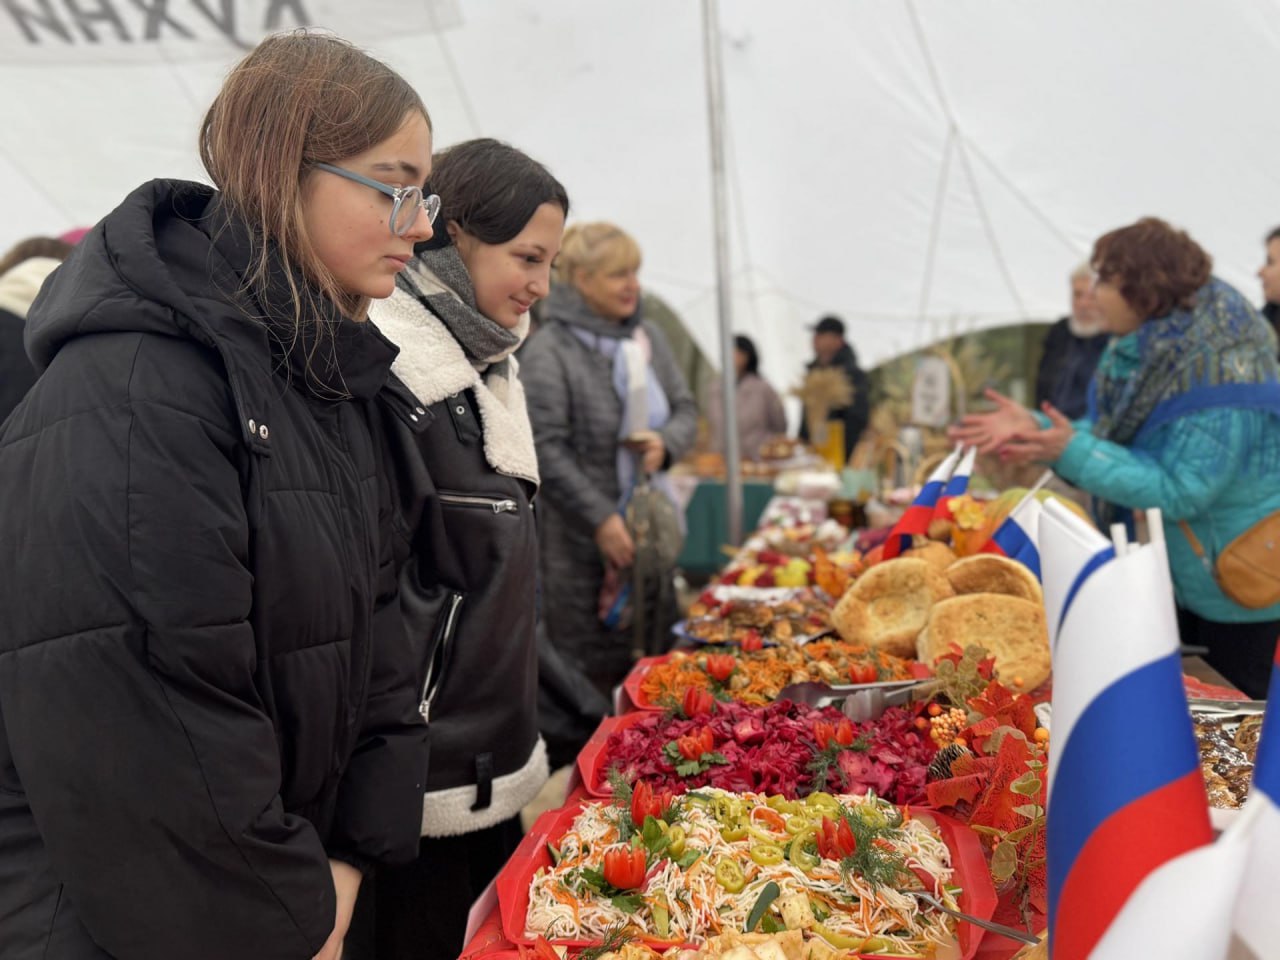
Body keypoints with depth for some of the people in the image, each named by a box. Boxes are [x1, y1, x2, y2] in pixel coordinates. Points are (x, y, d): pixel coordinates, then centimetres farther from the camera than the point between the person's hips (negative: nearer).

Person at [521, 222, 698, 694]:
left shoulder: (647, 338, 11)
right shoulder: (549, 350, -9)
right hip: (582, 536, -6)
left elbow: (686, 410, 18)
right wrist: (602, 519, -16)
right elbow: (546, 448, -14)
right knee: (591, 668, 0)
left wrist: (666, 442, -6)